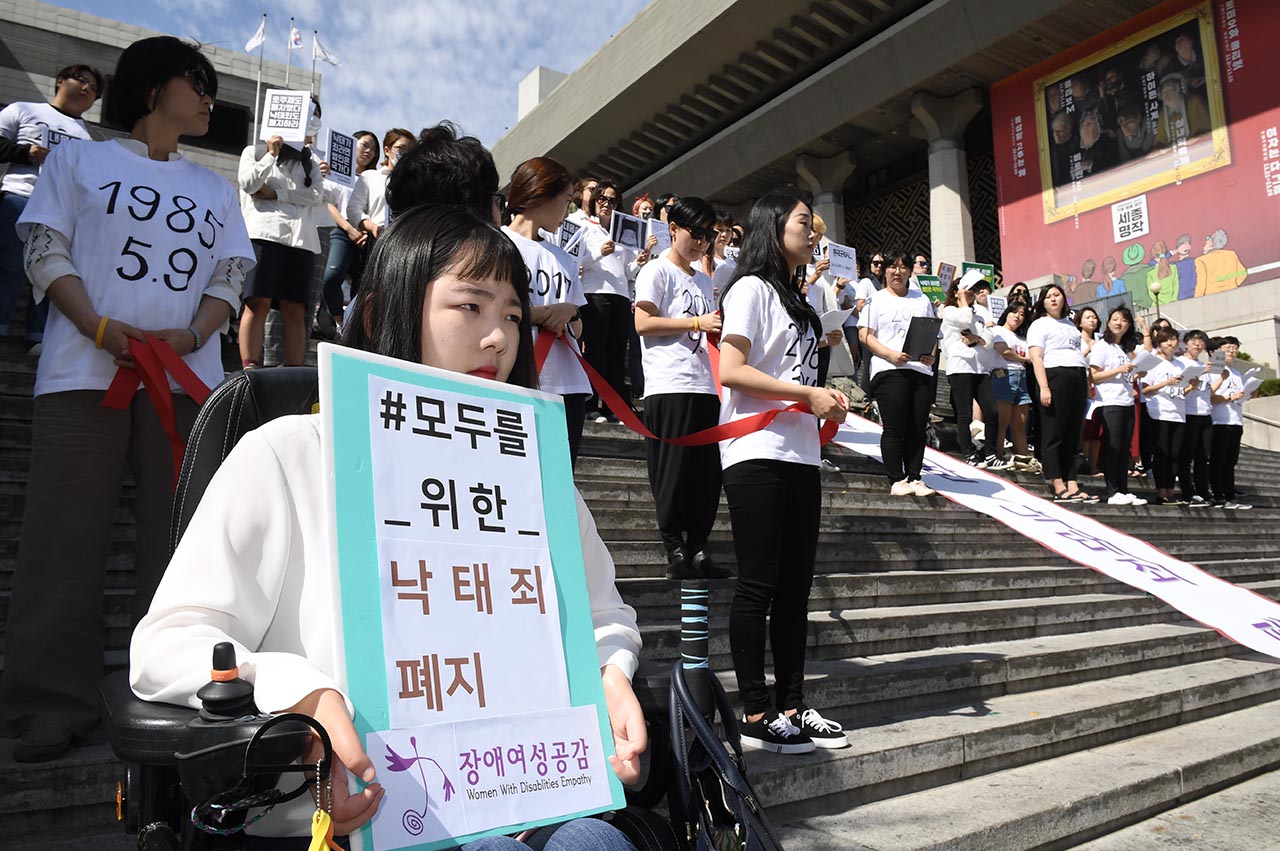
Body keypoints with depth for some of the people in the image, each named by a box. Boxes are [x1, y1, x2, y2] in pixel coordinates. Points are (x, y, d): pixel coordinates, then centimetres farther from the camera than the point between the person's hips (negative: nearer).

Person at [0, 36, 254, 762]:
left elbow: (230, 279, 12)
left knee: (179, 538, 0)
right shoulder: (78, 160, 14)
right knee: (68, 537, -4)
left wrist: (190, 336, -9)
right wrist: (99, 328, -14)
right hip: (85, 371, -2)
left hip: (185, 375, 2)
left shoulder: (216, 191, 21)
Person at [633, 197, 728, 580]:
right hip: (670, 386, -7)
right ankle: (675, 553, 3)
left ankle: (698, 550, 13)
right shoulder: (657, 271, 2)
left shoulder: (703, 280, 24)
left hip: (706, 384, 7)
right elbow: (643, 323, -9)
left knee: (707, 473, 6)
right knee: (674, 473, -4)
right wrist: (697, 323, -12)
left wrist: (721, 329, 7)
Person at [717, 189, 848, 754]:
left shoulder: (796, 299, 23)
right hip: (758, 454, -9)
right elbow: (730, 370, -15)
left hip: (800, 456, 9)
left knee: (795, 588, 9)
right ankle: (756, 716, 3)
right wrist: (808, 395, -14)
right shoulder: (752, 288, -3)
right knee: (758, 586, -5)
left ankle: (792, 707, 18)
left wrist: (827, 397, 6)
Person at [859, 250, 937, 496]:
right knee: (894, 428, -6)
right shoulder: (877, 300, 9)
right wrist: (890, 354, -14)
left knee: (917, 429, 2)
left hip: (921, 370, 4)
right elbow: (864, 334, -1)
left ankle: (914, 478, 8)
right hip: (889, 370, -4)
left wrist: (931, 355, -2)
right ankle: (896, 480, -2)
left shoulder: (922, 300, 20)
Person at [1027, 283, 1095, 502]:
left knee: (1072, 437, 4)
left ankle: (1072, 486, 3)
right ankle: (1059, 488, -9)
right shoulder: (1039, 325, 5)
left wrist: (1088, 384, 15)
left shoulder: (1070, 325, 26)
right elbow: (1036, 358, -6)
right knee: (1054, 436, -8)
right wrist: (1044, 387, -18)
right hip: (1056, 376, -7)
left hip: (1078, 378, 7)